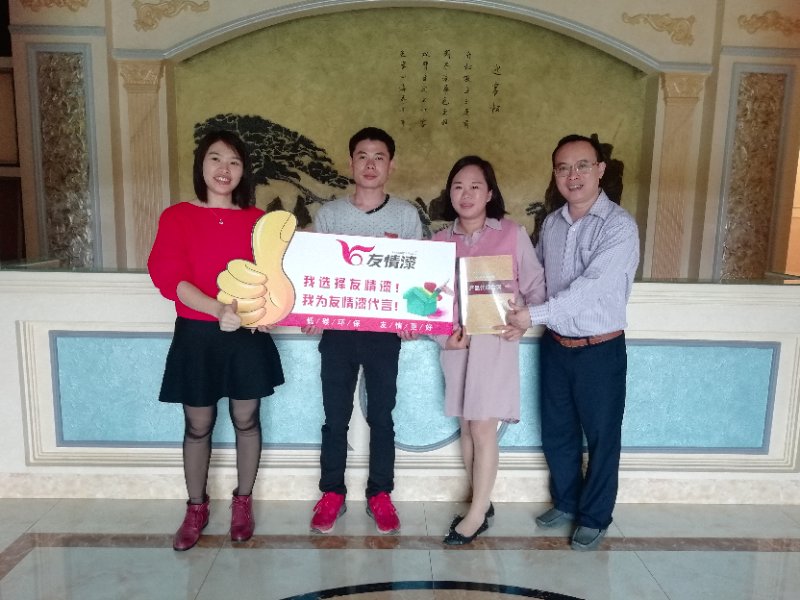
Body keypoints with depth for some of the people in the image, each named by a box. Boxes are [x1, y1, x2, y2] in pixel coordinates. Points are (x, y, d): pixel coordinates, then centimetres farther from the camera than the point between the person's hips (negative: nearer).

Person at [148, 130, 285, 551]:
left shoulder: (257, 220, 4)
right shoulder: (177, 216, -3)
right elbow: (169, 277, -14)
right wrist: (219, 309, -28)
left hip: (248, 336, 2)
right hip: (196, 334, -1)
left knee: (246, 420, 10)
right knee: (198, 425, 9)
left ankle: (243, 502, 29)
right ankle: (196, 508, 29)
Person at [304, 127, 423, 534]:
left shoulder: (407, 214, 3)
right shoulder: (328, 213, 4)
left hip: (385, 331, 0)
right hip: (337, 329, 1)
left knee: (381, 417, 9)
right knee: (335, 416, 9)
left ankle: (380, 495, 24)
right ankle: (332, 494, 24)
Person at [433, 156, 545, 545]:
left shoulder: (513, 234, -3)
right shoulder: (440, 242, 5)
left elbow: (536, 286, 1)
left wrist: (524, 322, -14)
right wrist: (443, 336, -10)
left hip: (496, 341, -4)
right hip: (456, 343, 4)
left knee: (483, 428, -4)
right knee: (466, 426, 11)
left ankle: (476, 514, 11)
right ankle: (482, 504, 27)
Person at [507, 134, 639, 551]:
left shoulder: (619, 226, -15)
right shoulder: (551, 223, 5)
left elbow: (592, 287, -25)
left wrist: (535, 315, -27)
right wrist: (518, 312, -1)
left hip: (600, 349, -5)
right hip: (555, 345, 6)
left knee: (601, 436, 10)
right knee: (556, 432, 17)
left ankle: (595, 517, 29)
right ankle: (566, 502, 38)